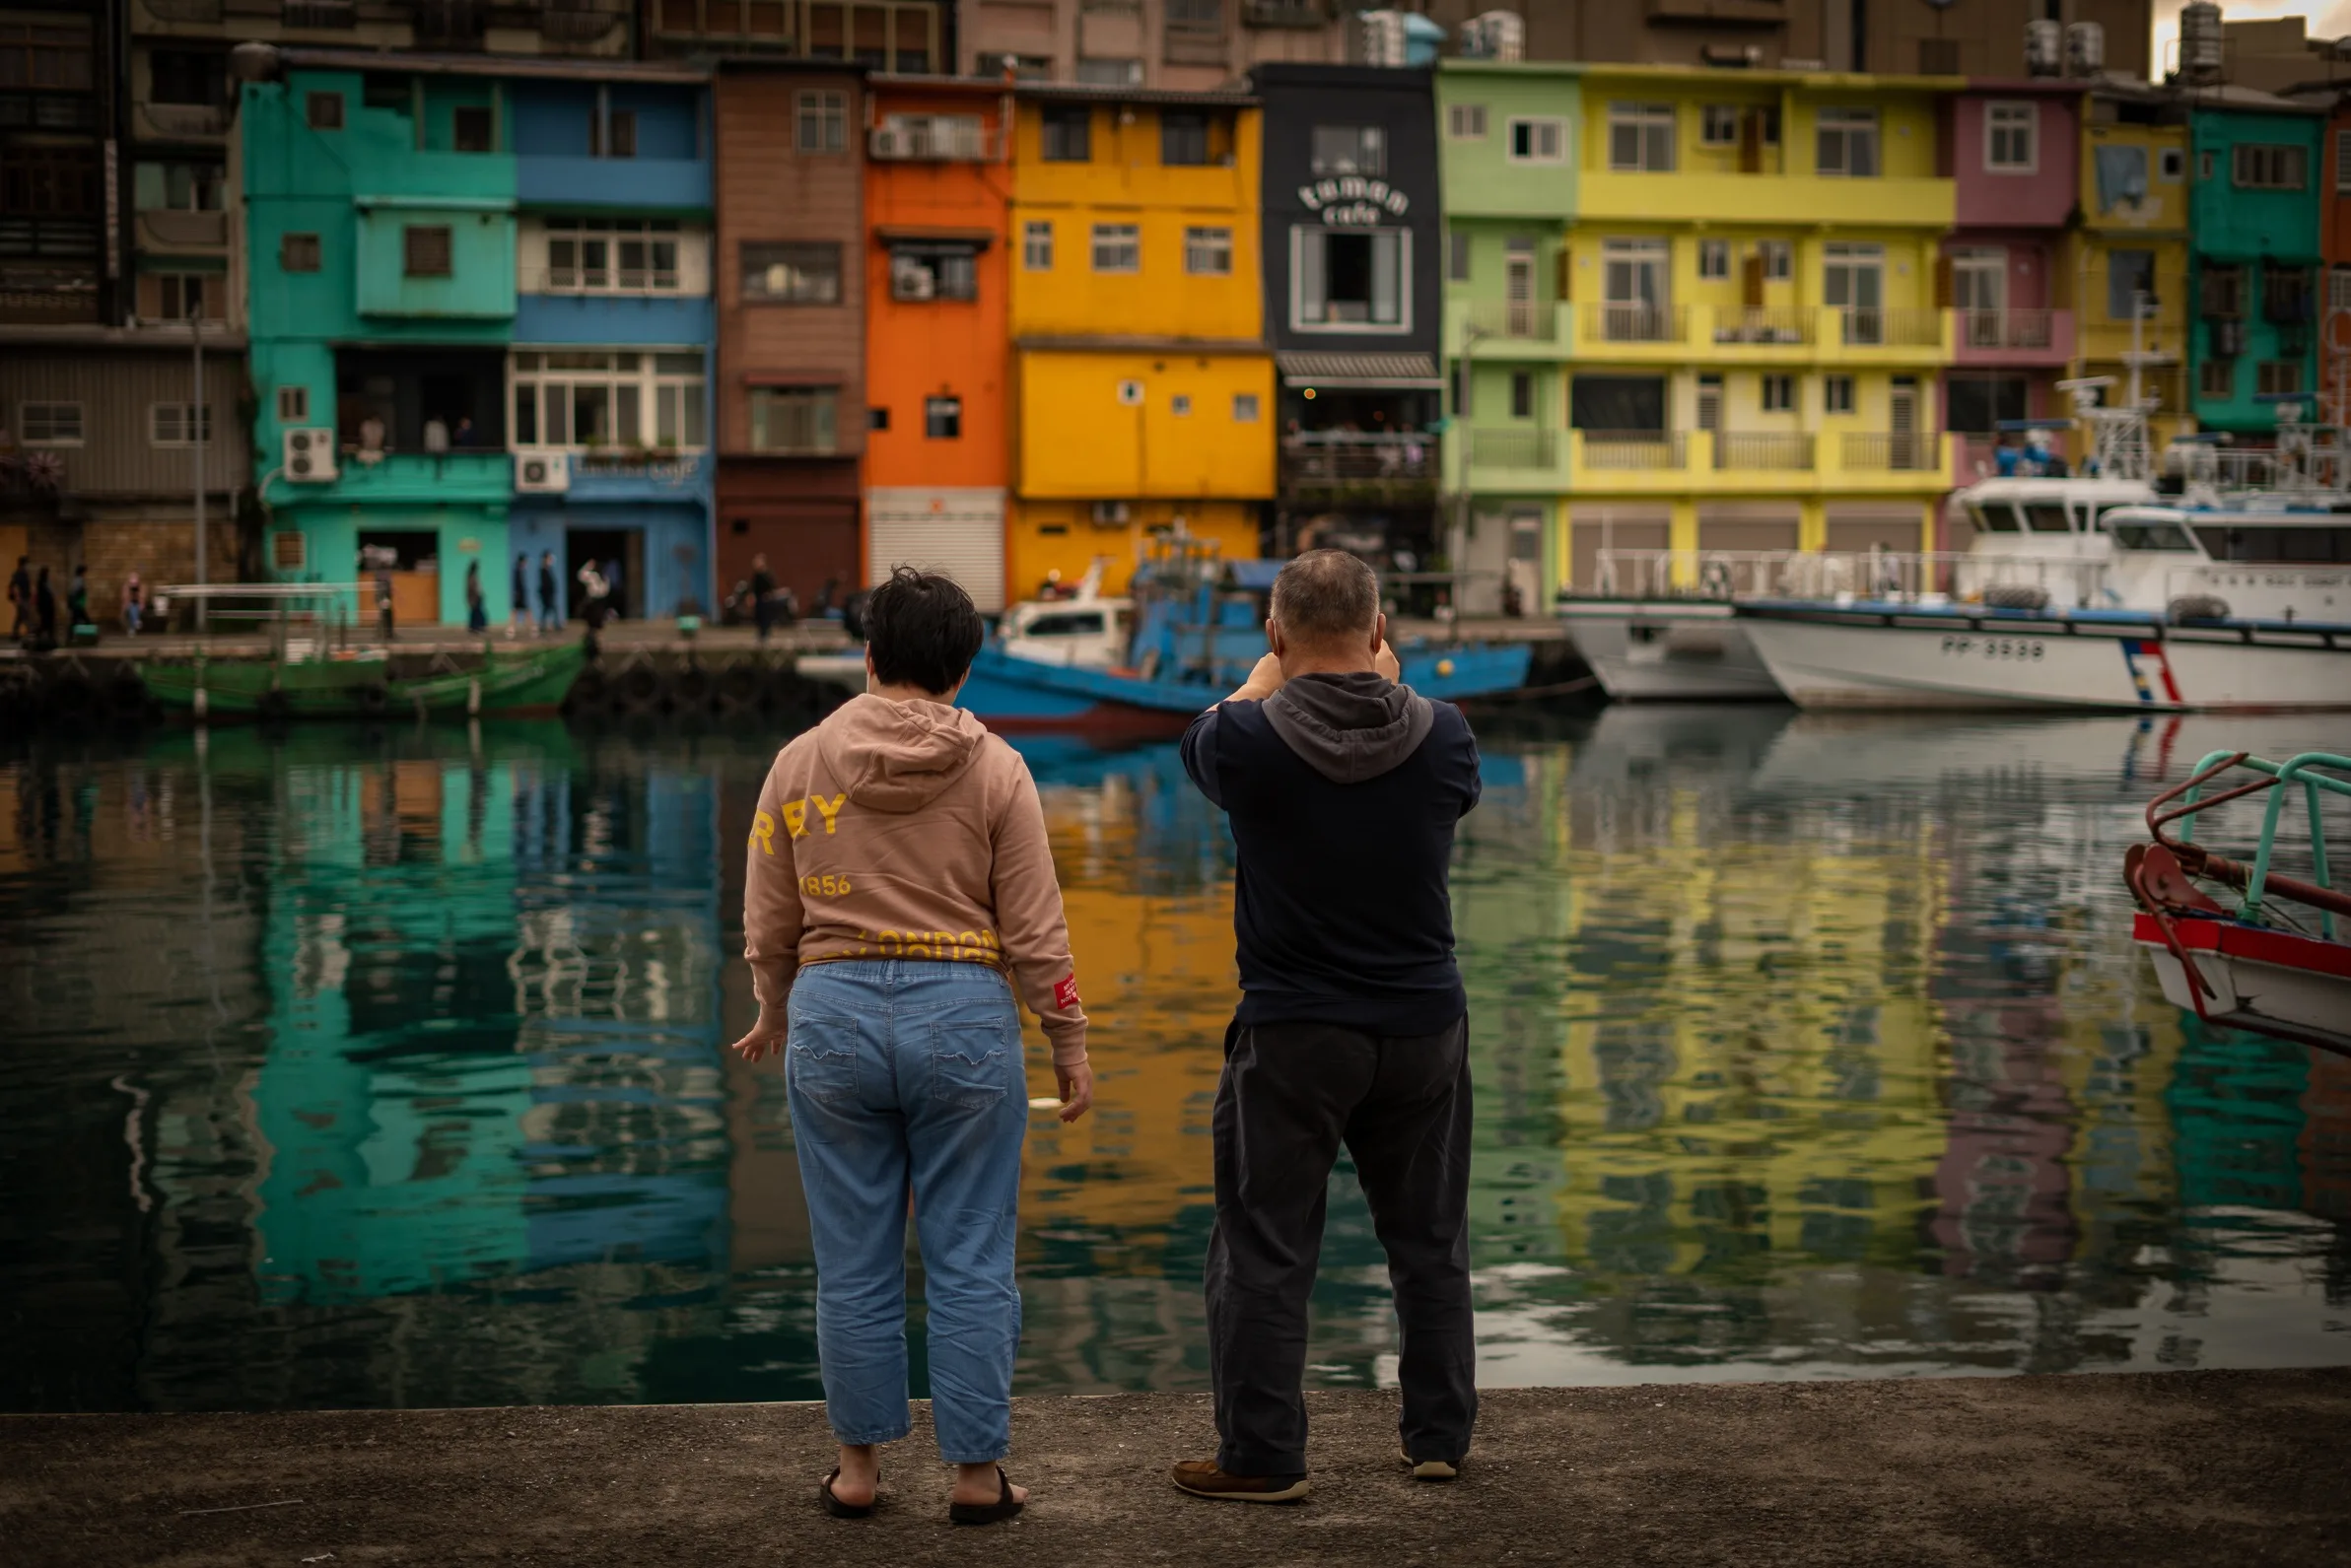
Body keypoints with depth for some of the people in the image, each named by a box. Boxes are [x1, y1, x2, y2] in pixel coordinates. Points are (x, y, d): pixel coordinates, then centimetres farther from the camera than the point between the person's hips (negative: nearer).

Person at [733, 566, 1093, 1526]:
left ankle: (858, 1467, 19)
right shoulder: (995, 770, -1)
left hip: (833, 1015, 1)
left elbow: (767, 925, 9)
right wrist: (1069, 1045, 8)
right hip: (963, 1016, -1)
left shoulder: (800, 762, 3)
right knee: (970, 1261, 6)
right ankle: (976, 1474, 11)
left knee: (854, 1263, 10)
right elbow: (1035, 932, -2)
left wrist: (775, 1018, 26)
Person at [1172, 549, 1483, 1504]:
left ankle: (1262, 1459, 8)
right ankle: (1439, 1441, 24)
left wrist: (1274, 669, 22)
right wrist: (1386, 677, 25)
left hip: (1293, 1037, -3)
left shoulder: (1251, 740, -14)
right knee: (1430, 1244, 16)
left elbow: (1199, 743, 11)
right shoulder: (1442, 736, -6)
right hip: (1424, 1029, 3)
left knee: (1264, 1254, 5)